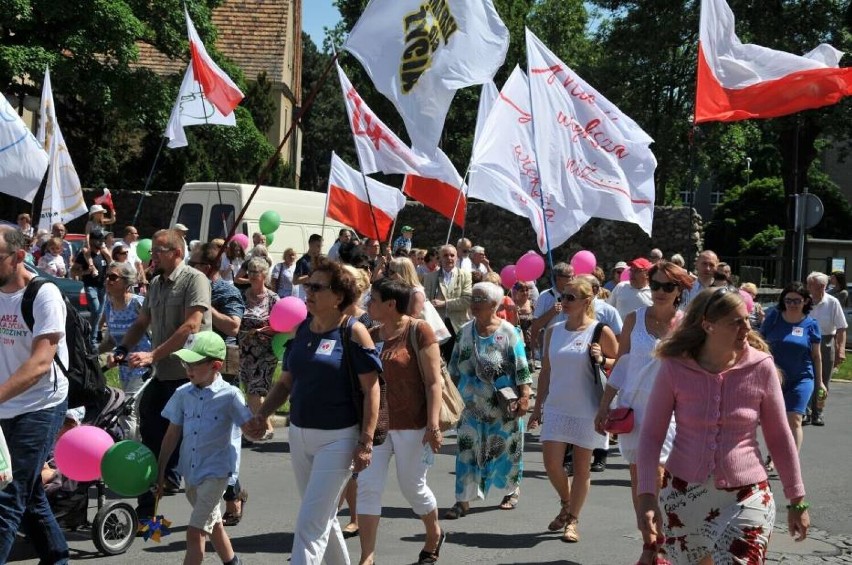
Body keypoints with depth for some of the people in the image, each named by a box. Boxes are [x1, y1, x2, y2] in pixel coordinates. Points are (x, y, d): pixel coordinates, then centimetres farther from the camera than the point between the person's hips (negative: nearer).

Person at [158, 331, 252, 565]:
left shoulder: (229, 395, -13)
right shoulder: (183, 394, 0)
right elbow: (172, 434, 7)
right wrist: (160, 471, 7)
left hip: (215, 471, -6)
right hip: (190, 471, 6)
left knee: (195, 532, -11)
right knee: (213, 524, 23)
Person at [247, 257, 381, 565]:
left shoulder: (353, 332, -11)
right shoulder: (302, 329, 6)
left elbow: (371, 389, -12)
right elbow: (286, 381, 13)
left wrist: (365, 442, -16)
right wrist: (261, 415, -2)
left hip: (337, 439, -7)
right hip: (299, 435, 7)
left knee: (309, 525, -8)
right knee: (324, 517, 20)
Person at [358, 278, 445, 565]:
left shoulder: (418, 331, -10)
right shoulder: (371, 335, 7)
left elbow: (433, 381, -13)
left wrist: (433, 425, -18)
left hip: (412, 424, -5)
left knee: (412, 487, 10)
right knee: (367, 486, -3)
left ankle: (434, 534, 37)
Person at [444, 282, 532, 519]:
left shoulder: (507, 332, -6)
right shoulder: (464, 331, 7)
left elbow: (521, 368, -8)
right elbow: (454, 367, 14)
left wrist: (524, 396, -14)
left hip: (503, 406, -3)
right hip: (471, 405, 3)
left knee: (505, 448, 8)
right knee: (467, 449, 0)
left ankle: (512, 490, 31)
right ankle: (463, 500, 3)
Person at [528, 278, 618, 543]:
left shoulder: (601, 332, -5)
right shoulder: (553, 331, 8)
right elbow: (545, 371, 12)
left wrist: (602, 360, -18)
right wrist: (537, 407, 11)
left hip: (587, 411, -3)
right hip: (556, 408, 3)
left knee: (581, 467, 5)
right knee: (551, 463, -3)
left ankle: (573, 520, 18)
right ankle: (566, 504, 25)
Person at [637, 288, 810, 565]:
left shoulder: (761, 367, -7)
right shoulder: (675, 368, -8)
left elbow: (779, 437, 2)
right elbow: (651, 434, -4)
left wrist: (797, 501, 6)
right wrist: (647, 496, -13)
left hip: (745, 497, -1)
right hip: (682, 494, 1)